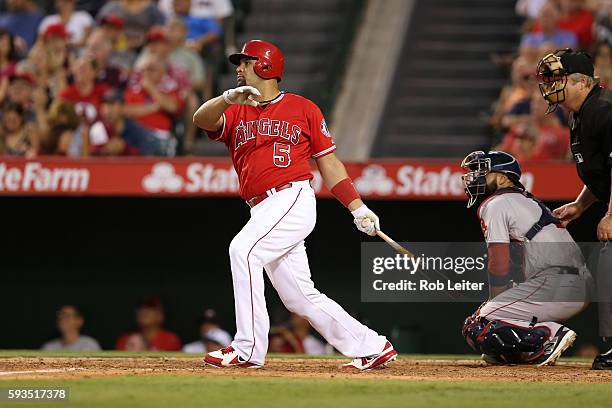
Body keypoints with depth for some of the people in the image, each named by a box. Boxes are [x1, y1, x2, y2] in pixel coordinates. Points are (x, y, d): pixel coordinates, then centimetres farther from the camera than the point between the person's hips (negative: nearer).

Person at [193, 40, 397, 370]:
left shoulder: (302, 108, 9)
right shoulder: (236, 113, 19)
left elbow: (327, 161, 10)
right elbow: (201, 119, -3)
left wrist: (357, 207, 4)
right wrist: (228, 98, -23)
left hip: (293, 198, -6)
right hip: (263, 212, 6)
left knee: (243, 249, -25)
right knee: (300, 298, 4)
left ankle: (247, 349, -26)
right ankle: (371, 348, 14)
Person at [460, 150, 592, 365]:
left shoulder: (495, 204, -1)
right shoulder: (528, 200, 28)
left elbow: (500, 266, -6)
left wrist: (493, 305, 8)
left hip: (555, 285, -10)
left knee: (476, 329, -12)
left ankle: (549, 335, -20)